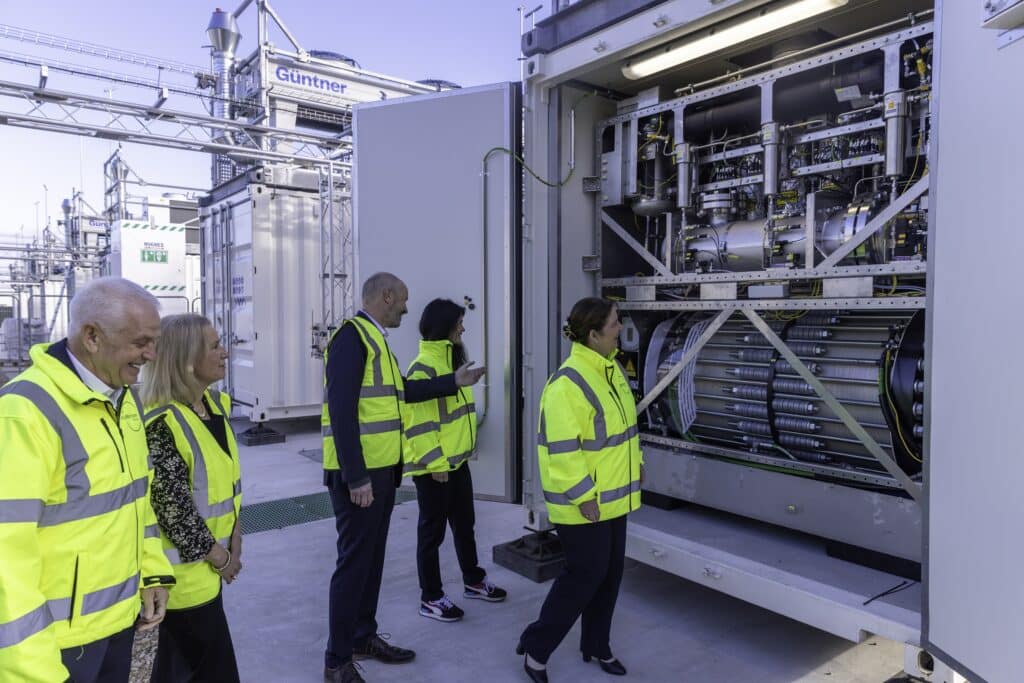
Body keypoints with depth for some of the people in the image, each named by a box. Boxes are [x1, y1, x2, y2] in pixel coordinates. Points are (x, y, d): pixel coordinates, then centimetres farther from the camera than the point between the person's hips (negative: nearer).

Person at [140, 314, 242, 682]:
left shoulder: (216, 404, 4)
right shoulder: (161, 422, -22)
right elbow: (172, 506, -21)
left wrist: (233, 541, 3)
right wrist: (219, 557, -11)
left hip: (206, 559, 8)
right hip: (183, 566, -8)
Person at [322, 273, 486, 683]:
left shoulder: (375, 338, 16)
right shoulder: (352, 336, -16)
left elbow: (401, 391, 24)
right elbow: (341, 410, -23)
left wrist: (453, 381, 25)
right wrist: (356, 476, -24)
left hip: (381, 469, 10)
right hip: (358, 474, -10)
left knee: (373, 557, 17)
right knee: (354, 561, -1)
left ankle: (363, 637, 32)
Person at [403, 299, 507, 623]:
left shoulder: (452, 361, 12)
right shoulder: (423, 368, -19)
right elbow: (419, 421, -23)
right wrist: (435, 463, -22)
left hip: (457, 461, 9)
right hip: (433, 468, -9)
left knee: (464, 524, 21)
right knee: (432, 531, 4)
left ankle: (474, 581, 37)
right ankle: (430, 597, 18)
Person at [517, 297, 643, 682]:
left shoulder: (609, 369, 6)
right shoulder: (568, 383, -25)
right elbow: (560, 448, -26)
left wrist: (635, 459, 21)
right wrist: (583, 496, -22)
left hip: (613, 496, 9)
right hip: (584, 504, -9)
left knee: (610, 573, 17)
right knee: (585, 575, 0)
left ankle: (596, 646, 35)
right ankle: (535, 647, 18)